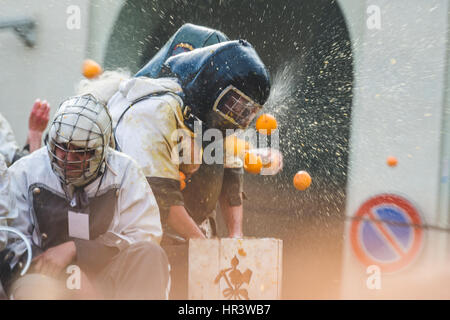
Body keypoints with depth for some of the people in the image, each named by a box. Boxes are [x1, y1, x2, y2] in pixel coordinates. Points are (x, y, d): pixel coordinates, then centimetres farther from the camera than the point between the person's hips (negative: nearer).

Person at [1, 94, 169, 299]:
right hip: (48, 275, -2)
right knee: (35, 287, -38)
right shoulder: (24, 173, 2)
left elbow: (144, 233, -7)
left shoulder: (124, 171, 1)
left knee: (150, 254, -28)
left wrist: (74, 249, -15)